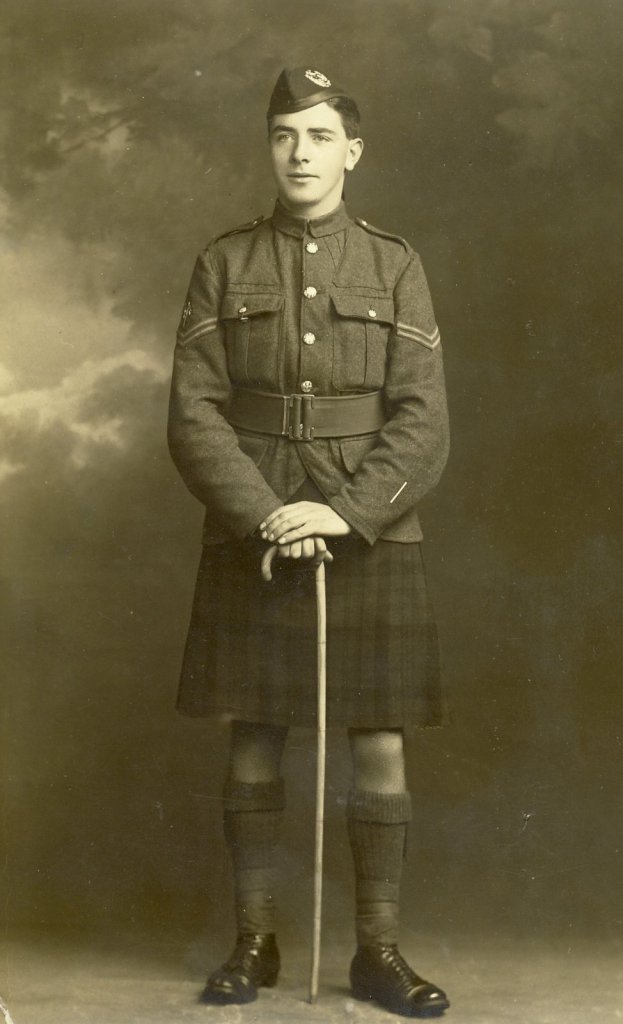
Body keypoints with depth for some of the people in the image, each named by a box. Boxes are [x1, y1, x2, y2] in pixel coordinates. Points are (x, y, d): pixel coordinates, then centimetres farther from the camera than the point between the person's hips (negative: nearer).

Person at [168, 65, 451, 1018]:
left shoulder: (395, 266, 4)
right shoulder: (224, 265, 5)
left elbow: (423, 420, -3)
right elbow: (194, 413, -2)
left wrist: (344, 511, -16)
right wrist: (265, 518, -14)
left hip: (372, 538, 0)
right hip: (252, 539, 0)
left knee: (381, 744, 2)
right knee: (253, 741, 5)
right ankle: (255, 940, 19)